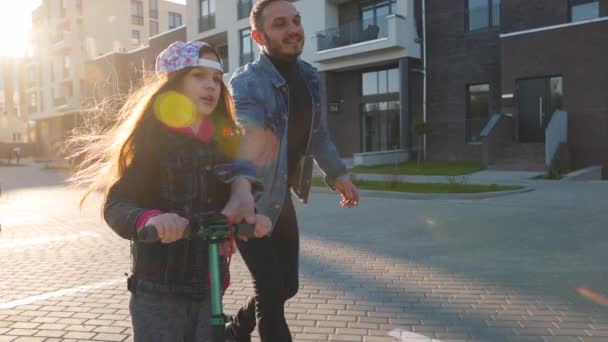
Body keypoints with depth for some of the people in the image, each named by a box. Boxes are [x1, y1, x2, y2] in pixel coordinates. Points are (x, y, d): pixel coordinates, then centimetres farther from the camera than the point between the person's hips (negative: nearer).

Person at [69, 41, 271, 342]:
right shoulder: (149, 138, -8)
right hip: (157, 291, -4)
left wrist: (249, 215, -19)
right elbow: (116, 206, -15)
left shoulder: (224, 140, 5)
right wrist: (150, 219, -36)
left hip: (209, 287, 4)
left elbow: (240, 183, 3)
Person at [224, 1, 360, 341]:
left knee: (287, 285, 15)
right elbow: (243, 137, -39)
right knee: (271, 289, -3)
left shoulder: (309, 76, 3)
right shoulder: (247, 83, -21)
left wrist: (337, 173, 19)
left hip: (281, 198, 7)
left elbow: (317, 132, 16)